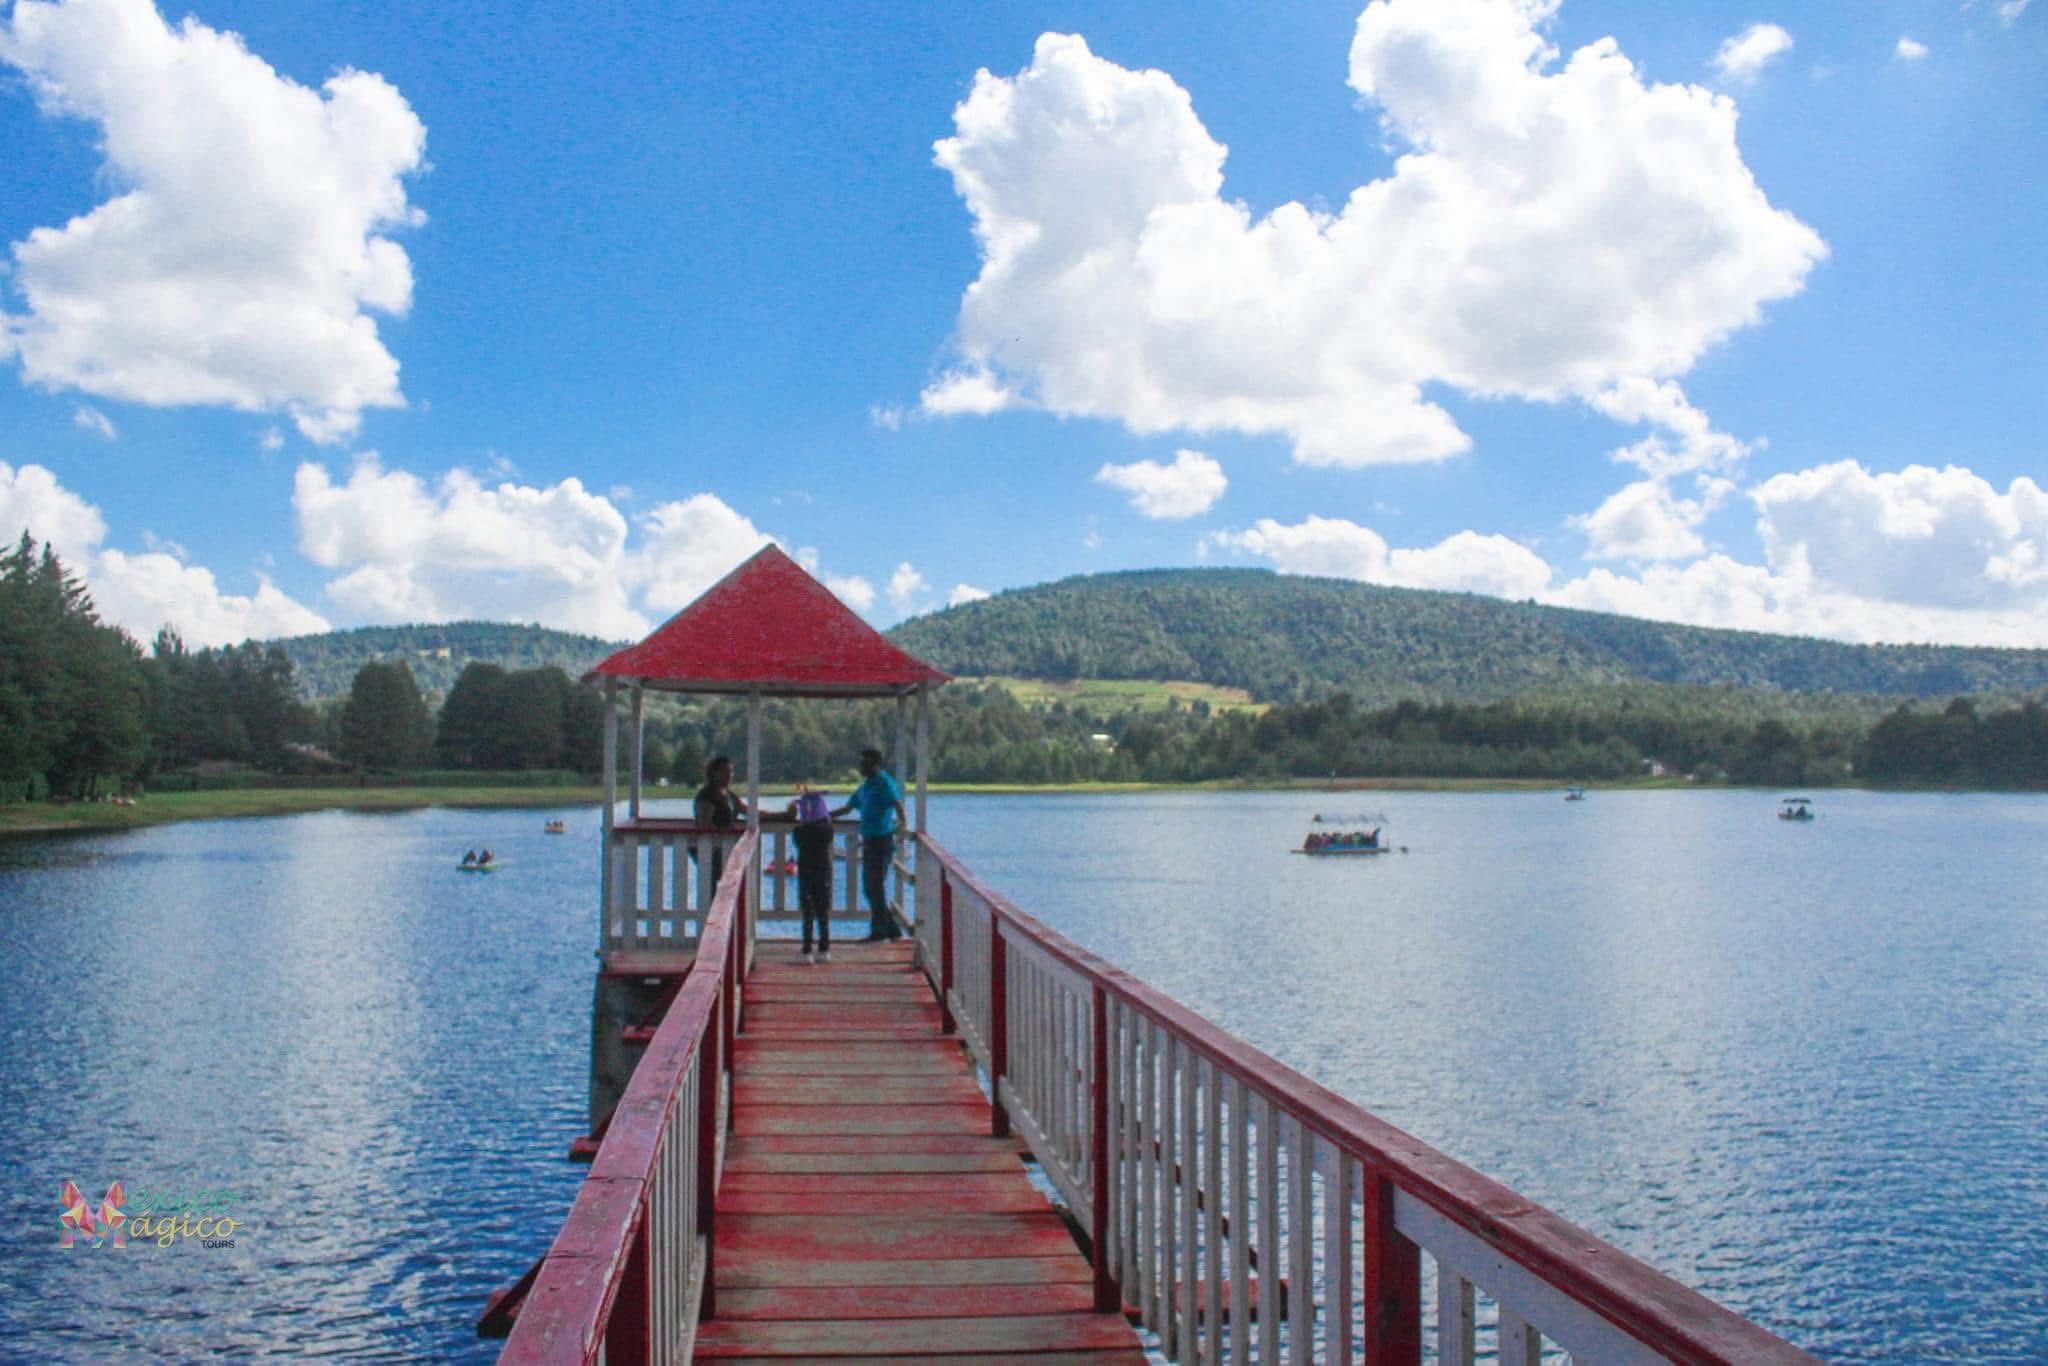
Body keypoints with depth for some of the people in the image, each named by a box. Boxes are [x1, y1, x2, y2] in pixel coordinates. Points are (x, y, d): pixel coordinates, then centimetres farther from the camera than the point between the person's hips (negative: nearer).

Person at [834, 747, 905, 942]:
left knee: (876, 888, -5)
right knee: (869, 888, 10)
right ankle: (892, 930, 16)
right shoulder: (865, 786, 18)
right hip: (869, 842, 9)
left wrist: (900, 820, -43)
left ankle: (879, 931, 2)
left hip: (882, 840, -9)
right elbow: (847, 808, 26)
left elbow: (897, 804, -25)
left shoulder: (885, 784, -10)